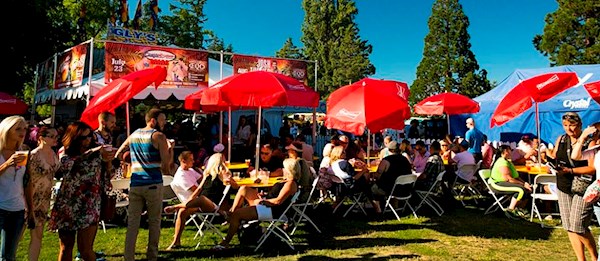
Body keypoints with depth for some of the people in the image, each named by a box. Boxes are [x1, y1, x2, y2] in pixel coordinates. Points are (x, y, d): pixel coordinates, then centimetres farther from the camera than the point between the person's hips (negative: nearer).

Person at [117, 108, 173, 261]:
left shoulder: (133, 135, 14)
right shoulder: (159, 136, -5)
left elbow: (117, 154, 22)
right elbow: (167, 163, -9)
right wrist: (171, 148, 6)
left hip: (135, 184, 5)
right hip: (153, 184, -5)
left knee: (132, 223, 5)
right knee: (154, 221, 8)